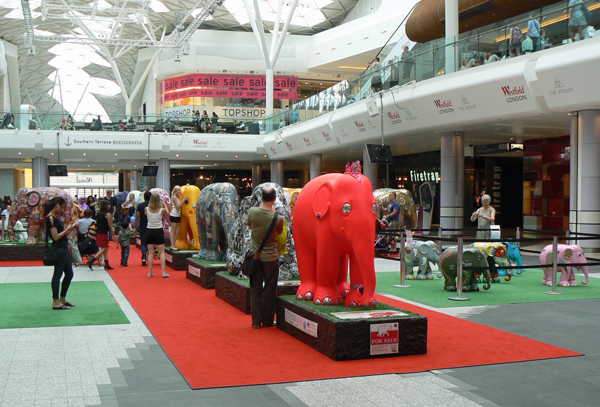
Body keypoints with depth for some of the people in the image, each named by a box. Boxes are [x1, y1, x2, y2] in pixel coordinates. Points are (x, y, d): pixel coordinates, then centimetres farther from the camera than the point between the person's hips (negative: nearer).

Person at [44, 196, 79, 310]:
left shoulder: (55, 217, 15)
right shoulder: (51, 218, -14)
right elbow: (56, 237, -19)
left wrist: (70, 229, 5)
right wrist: (67, 229, -10)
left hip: (64, 249, 10)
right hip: (58, 249, -10)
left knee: (69, 274, 14)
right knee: (57, 274, -3)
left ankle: (62, 299, 25)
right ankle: (56, 302, 5)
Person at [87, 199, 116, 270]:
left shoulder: (98, 214, 10)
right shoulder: (107, 214, -11)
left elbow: (96, 224, 15)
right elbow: (110, 226, -10)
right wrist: (113, 235, -4)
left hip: (98, 233, 8)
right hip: (104, 233, -8)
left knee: (106, 248, 12)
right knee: (104, 249, -2)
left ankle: (107, 264, 8)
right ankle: (91, 261, -11)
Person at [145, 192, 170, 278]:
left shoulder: (147, 209, -8)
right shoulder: (162, 210, -12)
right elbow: (167, 213, 10)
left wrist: (149, 204, 15)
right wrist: (164, 203, 16)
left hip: (149, 231, 2)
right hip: (159, 231, -2)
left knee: (151, 253, 8)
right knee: (162, 253, 3)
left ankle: (150, 272, 9)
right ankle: (163, 272, -1)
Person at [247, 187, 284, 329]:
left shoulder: (252, 211, -11)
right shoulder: (278, 218, -17)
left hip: (255, 255, 2)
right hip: (270, 257, -2)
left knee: (255, 289, 10)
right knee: (270, 289, 10)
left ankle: (256, 321, 14)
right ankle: (267, 321, 17)